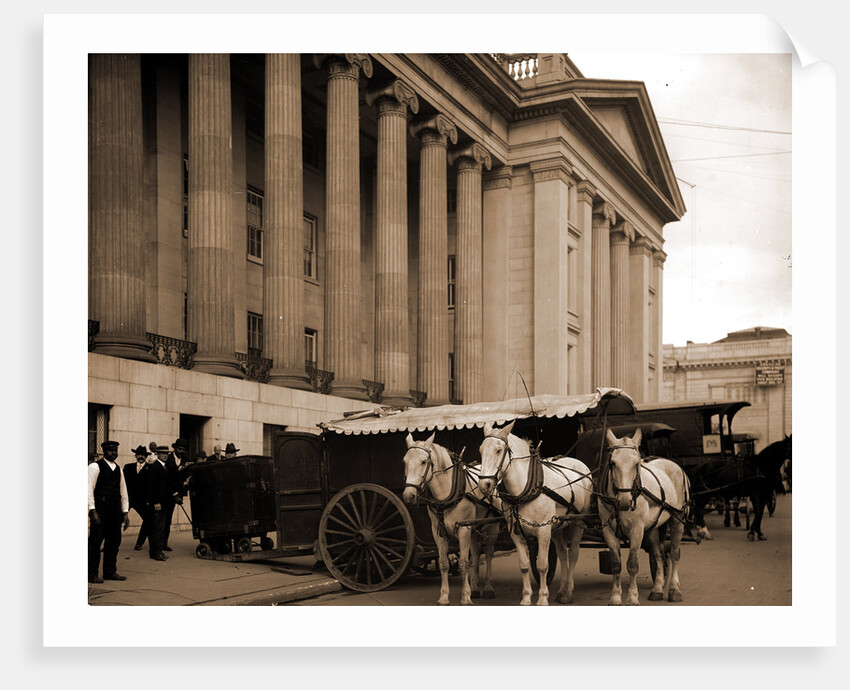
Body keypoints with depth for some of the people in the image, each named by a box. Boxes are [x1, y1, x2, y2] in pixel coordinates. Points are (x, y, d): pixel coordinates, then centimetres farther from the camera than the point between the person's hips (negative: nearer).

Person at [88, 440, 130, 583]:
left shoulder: (118, 469, 18)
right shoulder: (95, 467, -1)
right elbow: (89, 489, -7)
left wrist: (126, 512, 13)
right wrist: (93, 510, -14)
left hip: (115, 511, 6)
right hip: (100, 509, -6)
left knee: (114, 542, 8)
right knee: (95, 542, -3)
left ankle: (110, 572, 16)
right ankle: (92, 574, 3)